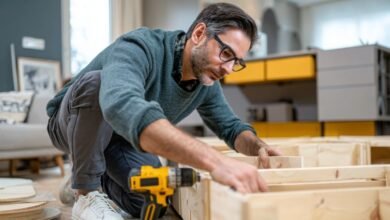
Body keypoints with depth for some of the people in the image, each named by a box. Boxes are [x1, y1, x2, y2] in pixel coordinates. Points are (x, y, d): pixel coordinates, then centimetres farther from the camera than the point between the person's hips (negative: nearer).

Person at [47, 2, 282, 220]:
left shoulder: (208, 81, -13)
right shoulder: (140, 47, -36)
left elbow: (231, 126, 1)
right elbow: (122, 106, -58)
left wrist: (258, 146, -25)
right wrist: (214, 160, -69)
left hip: (121, 138, 6)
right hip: (72, 125, -5)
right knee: (95, 82, -36)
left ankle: (100, 179, 19)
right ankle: (87, 193, -17)